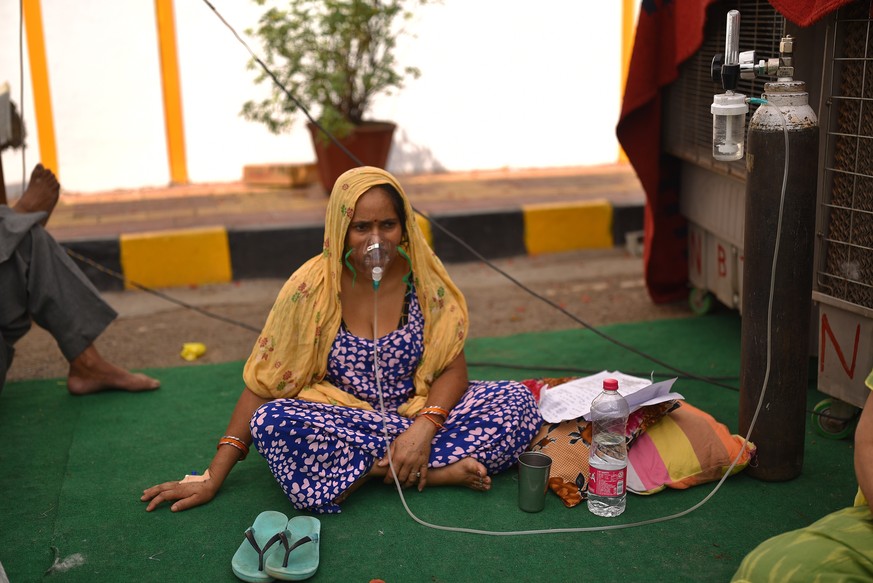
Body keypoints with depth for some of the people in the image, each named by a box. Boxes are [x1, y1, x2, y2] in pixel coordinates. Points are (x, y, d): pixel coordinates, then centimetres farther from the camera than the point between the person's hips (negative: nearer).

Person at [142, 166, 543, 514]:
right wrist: (213, 479, -13)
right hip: (340, 421, 0)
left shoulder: (423, 279, -7)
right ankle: (440, 469, -24)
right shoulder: (312, 287, -12)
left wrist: (424, 427, -26)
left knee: (518, 402, -19)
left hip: (419, 412, 1)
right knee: (272, 422, -34)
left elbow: (453, 368, -5)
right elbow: (263, 383, -10)